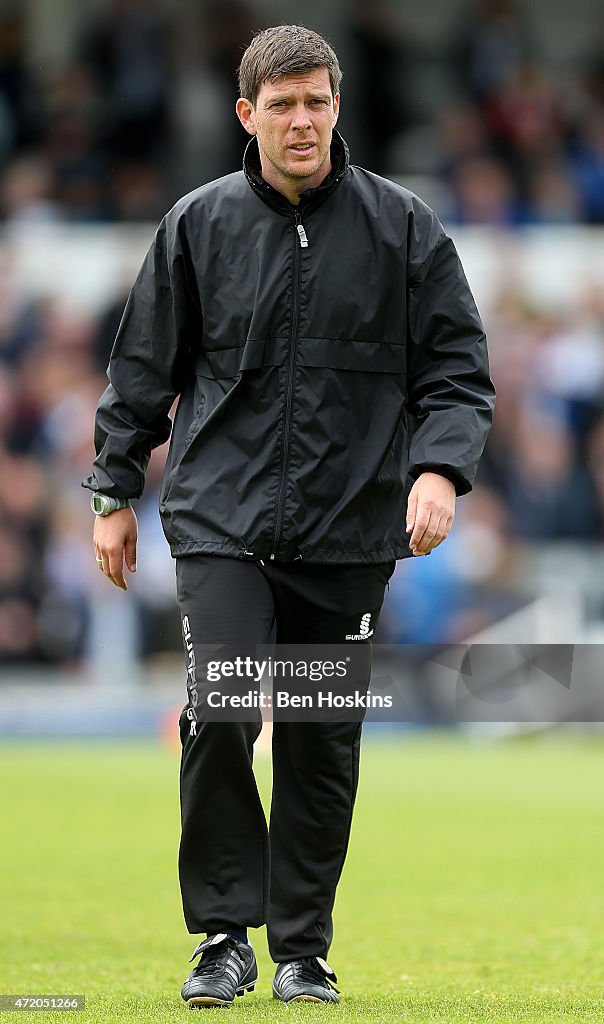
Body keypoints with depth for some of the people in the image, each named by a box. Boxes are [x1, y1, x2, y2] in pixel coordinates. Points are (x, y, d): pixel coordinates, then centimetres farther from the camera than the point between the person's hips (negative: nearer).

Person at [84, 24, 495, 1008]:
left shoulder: (404, 227, 2)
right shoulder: (199, 225, 4)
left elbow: (458, 369, 3)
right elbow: (144, 368, 12)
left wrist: (439, 468, -13)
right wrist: (116, 492, 12)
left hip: (350, 529, 1)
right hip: (221, 518, -1)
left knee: (323, 744, 5)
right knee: (219, 715, -16)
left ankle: (303, 945, 18)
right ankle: (225, 934, -4)